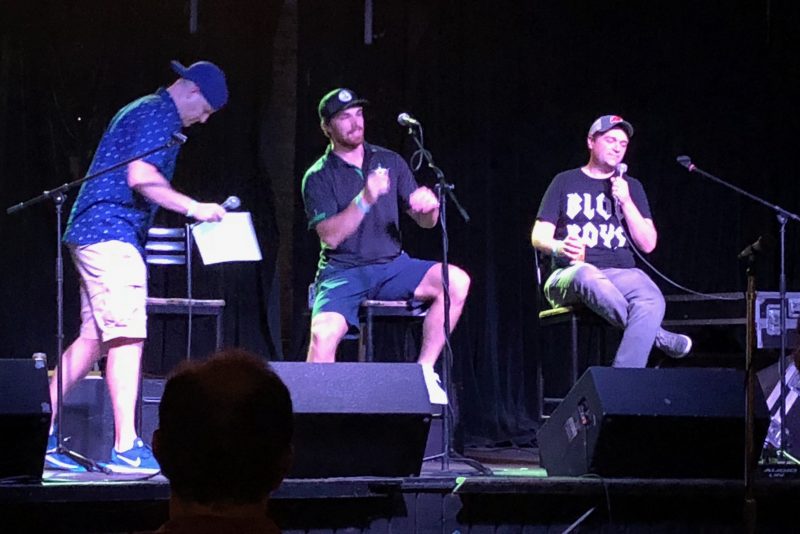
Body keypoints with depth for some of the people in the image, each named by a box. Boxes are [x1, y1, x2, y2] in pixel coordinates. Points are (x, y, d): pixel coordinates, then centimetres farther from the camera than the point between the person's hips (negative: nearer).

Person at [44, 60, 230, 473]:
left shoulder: (143, 111, 24)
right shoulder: (158, 116, -9)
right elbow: (140, 176, -22)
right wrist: (193, 208, -20)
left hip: (94, 235, 11)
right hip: (111, 233, -11)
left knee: (93, 338, 10)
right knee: (127, 335, -14)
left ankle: (41, 434, 12)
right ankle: (126, 448, -19)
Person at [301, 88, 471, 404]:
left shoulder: (389, 162, 11)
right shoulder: (318, 177, 1)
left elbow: (425, 222, 11)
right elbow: (330, 235, -12)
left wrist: (429, 207, -13)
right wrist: (365, 200, -25)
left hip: (392, 266, 3)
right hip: (342, 272, -3)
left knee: (456, 281, -24)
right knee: (323, 333, -33)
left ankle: (425, 369, -15)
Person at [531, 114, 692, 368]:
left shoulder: (631, 187, 18)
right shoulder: (565, 182, 13)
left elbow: (648, 244, 9)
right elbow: (539, 237, 7)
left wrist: (626, 202, -3)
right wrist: (559, 248, -17)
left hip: (621, 274, 2)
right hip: (570, 275, -2)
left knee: (651, 299, -35)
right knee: (587, 276, -42)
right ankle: (657, 336, -28)